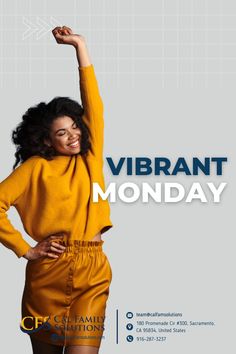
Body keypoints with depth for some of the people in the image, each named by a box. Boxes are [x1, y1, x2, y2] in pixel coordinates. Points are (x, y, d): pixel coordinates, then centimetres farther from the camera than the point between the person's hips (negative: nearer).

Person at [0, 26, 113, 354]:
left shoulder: (91, 158, 11)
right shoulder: (36, 167, 3)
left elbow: (94, 104, 5)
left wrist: (80, 45, 3)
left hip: (92, 275, 1)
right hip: (47, 274, -1)